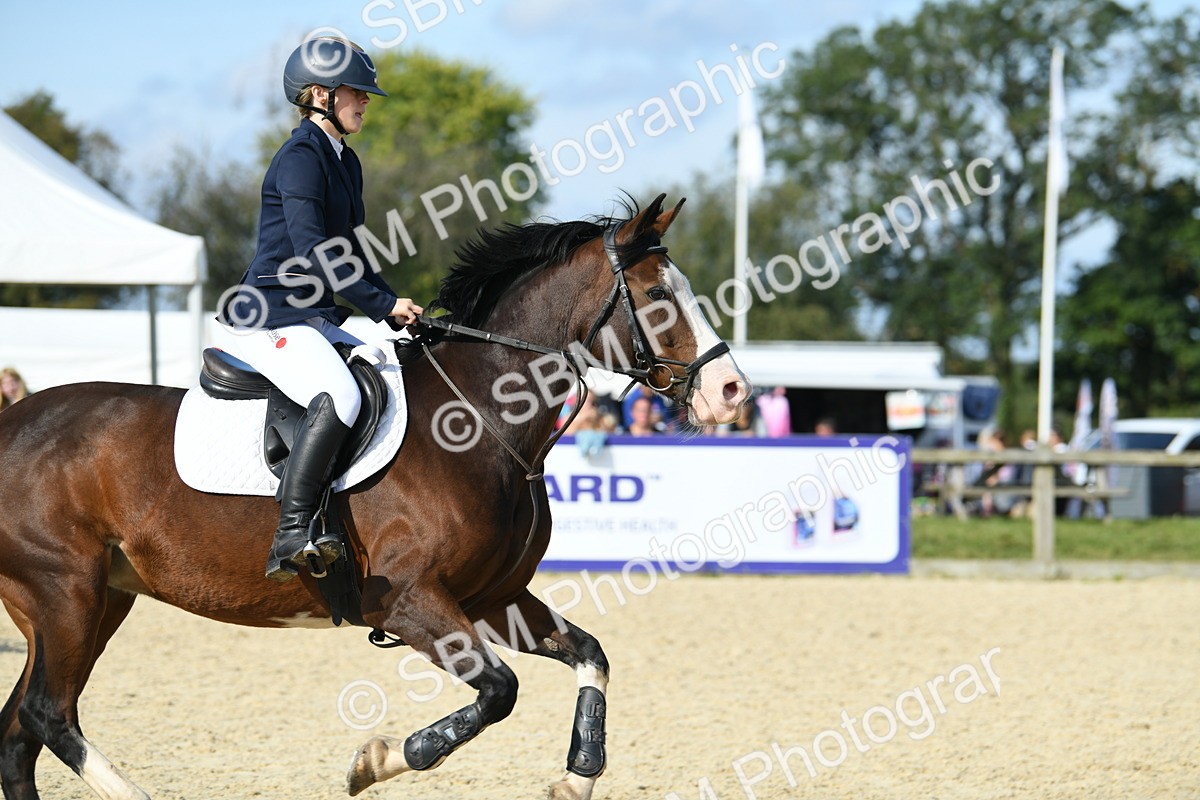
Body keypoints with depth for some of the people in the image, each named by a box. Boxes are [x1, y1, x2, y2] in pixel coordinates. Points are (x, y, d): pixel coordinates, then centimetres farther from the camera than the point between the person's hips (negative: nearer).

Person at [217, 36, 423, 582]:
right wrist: (382, 305, -19)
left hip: (317, 320, 10)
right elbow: (311, 250, -20)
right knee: (339, 398, -32)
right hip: (271, 320, -10)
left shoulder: (345, 162, 18)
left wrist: (395, 306, 10)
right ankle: (291, 537, -35)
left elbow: (348, 250, 25)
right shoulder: (300, 157, -12)